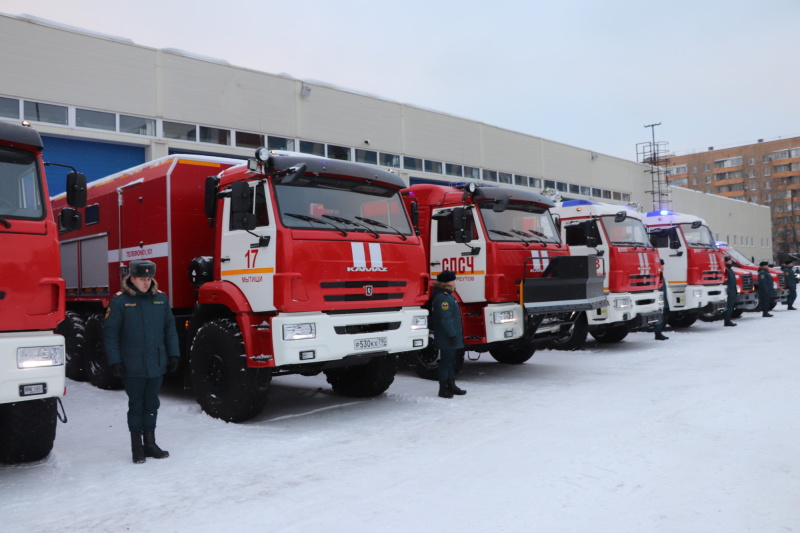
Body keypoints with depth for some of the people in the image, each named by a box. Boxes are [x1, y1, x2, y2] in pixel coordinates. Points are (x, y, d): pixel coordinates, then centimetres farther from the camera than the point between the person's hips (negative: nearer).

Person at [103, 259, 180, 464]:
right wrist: (114, 361, -10)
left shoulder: (161, 299, 3)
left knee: (152, 404, 14)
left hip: (157, 364, 4)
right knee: (136, 406, 8)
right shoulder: (120, 301, -8)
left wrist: (173, 355, 5)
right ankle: (137, 447, 20)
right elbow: (110, 332, -7)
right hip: (132, 367, -3)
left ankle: (150, 443, 27)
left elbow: (169, 328, 9)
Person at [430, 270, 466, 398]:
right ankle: (443, 389, 3)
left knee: (451, 362, 18)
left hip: (452, 338, 11)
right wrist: (452, 335, -23)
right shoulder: (442, 298, -19)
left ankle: (451, 385, 28)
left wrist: (456, 334, 23)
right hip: (446, 339, -11)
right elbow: (445, 319, -25)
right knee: (446, 362, -4)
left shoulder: (447, 296, 15)